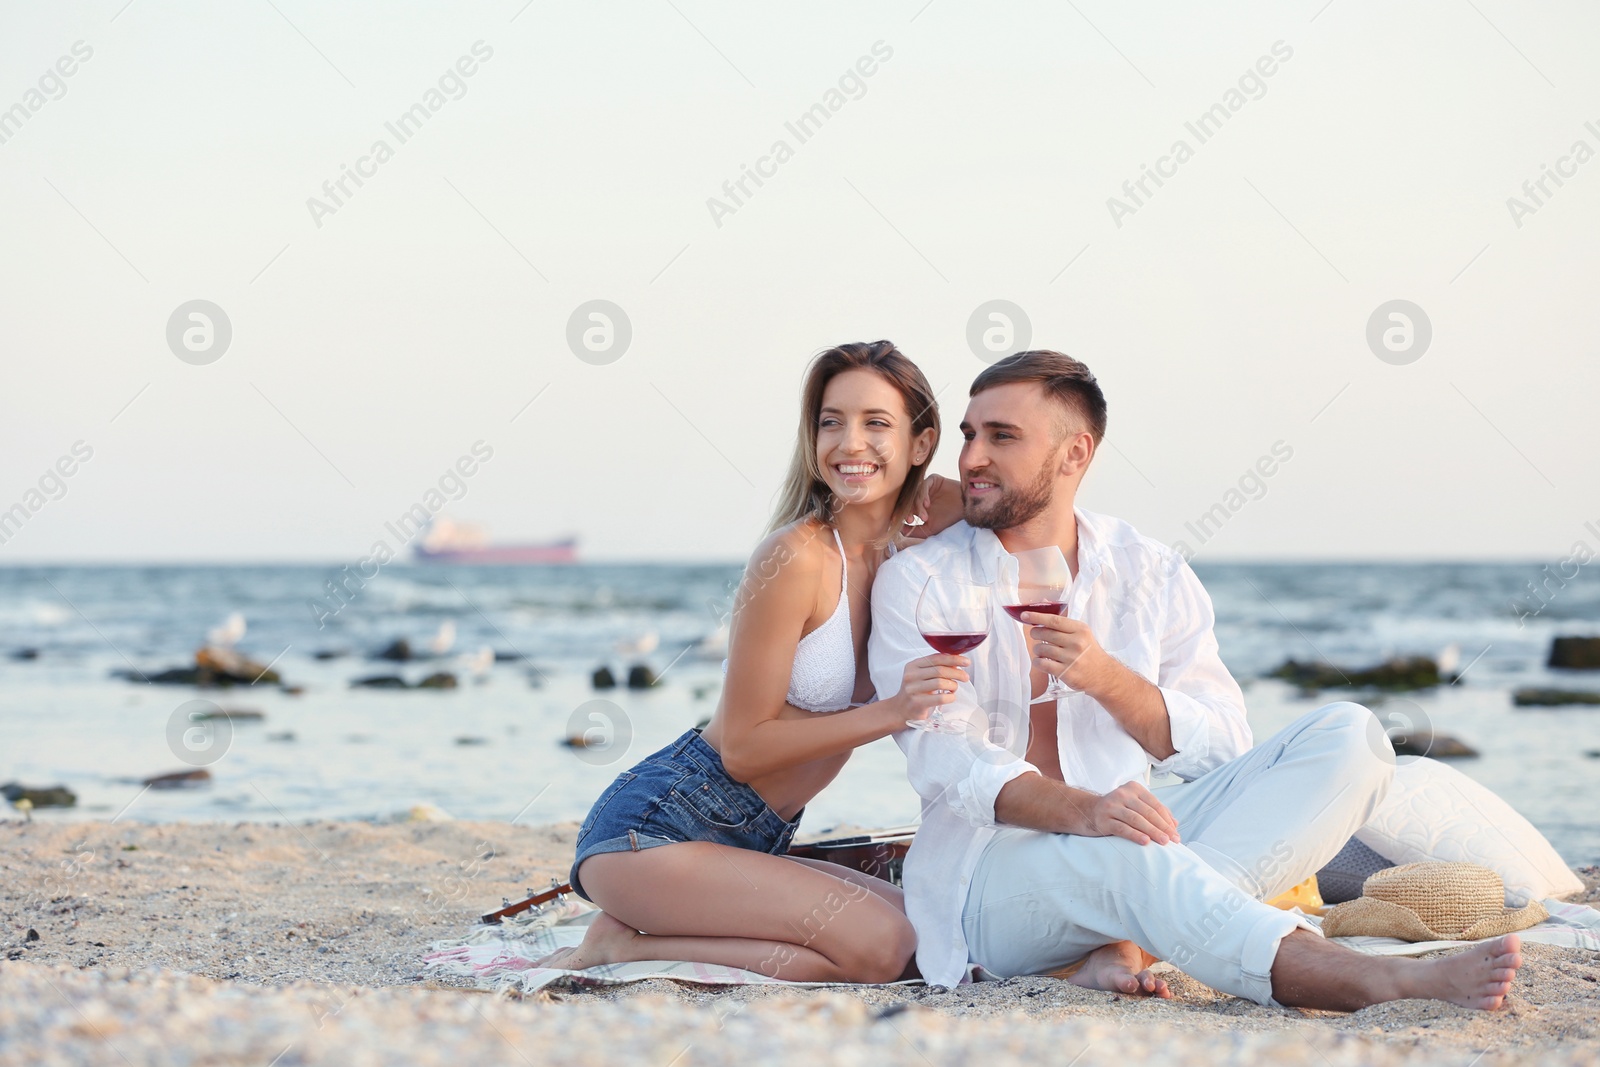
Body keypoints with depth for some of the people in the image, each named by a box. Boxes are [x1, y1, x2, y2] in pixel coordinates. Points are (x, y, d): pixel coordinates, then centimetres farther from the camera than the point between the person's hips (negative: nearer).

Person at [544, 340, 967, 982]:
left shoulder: (901, 554, 8)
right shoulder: (800, 555, -15)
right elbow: (743, 746, -14)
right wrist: (889, 712, -22)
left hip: (745, 842, 9)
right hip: (655, 825, -9)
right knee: (879, 947, -21)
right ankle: (621, 948, -7)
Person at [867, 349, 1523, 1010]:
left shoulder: (1152, 576, 10)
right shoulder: (917, 581, 2)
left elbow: (1223, 751, 1)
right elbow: (945, 756, -12)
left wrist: (1107, 679, -18)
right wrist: (1079, 811, -32)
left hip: (1131, 847, 4)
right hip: (992, 868, -4)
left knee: (1348, 736, -14)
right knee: (1117, 852, -39)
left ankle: (1127, 944, -31)